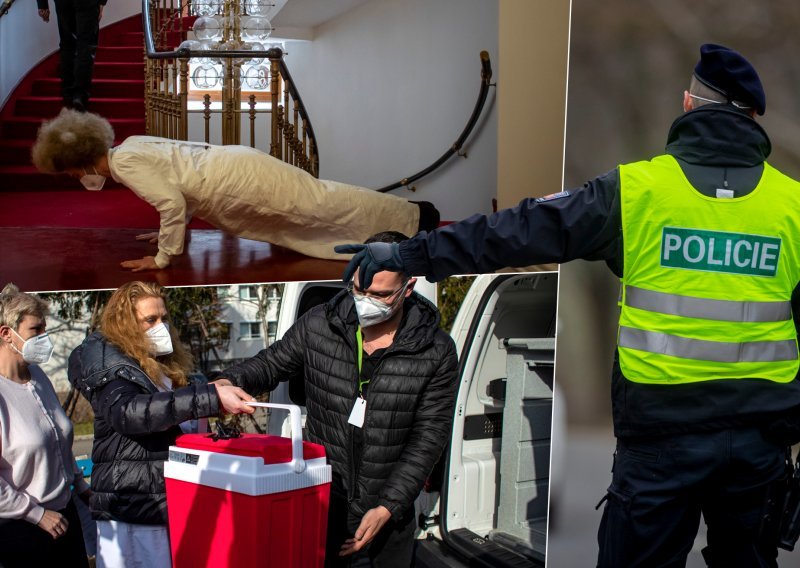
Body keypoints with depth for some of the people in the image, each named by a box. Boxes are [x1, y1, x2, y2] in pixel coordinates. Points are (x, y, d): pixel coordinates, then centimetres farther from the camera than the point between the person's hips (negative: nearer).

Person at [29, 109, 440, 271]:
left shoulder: (124, 162, -17)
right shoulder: (130, 145, 12)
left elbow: (172, 203, -25)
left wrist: (163, 257, -16)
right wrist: (169, 231, 24)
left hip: (239, 181, -9)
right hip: (233, 166, 9)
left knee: (322, 206, -1)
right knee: (319, 206, 17)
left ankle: (415, 216, 7)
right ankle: (410, 218, 24)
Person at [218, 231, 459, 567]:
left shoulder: (436, 353, -9)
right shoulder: (318, 326, -5)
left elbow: (428, 438, -7)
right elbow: (271, 364, 10)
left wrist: (388, 508, -12)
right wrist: (230, 382, -12)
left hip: (387, 514, -1)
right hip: (320, 503, 1)